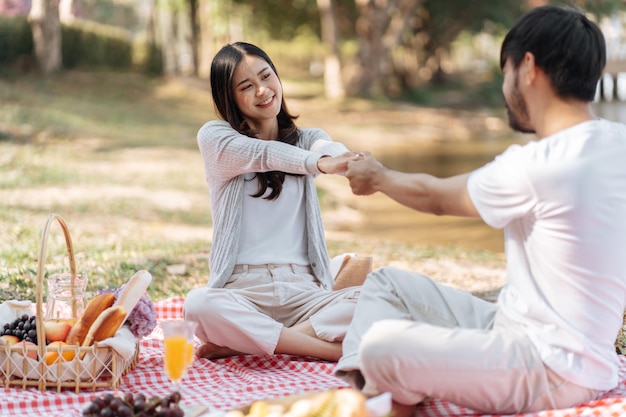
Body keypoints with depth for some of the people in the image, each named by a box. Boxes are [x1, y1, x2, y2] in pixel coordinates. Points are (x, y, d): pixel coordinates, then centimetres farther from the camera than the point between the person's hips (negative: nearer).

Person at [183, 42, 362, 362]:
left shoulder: (307, 139, 15)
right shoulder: (214, 137, 6)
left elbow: (330, 150, -10)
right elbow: (265, 154, -15)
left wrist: (332, 155, -37)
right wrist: (318, 163, -36)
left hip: (305, 291, 2)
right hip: (242, 291, -2)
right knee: (199, 305, -35)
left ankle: (245, 344, -22)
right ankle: (332, 349, -26)